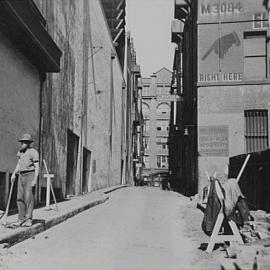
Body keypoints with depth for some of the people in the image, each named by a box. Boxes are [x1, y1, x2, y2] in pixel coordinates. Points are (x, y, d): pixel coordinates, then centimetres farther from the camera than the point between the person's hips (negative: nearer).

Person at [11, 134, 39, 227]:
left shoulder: (33, 152, -9)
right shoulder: (20, 152, 13)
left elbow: (37, 167, -12)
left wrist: (35, 179, -19)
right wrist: (14, 174, 5)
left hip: (30, 175, -7)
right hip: (21, 176, 7)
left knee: (29, 197, -9)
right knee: (20, 197, 4)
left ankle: (29, 219, -4)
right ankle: (21, 219, 9)